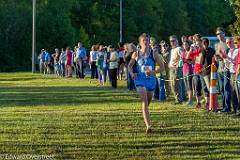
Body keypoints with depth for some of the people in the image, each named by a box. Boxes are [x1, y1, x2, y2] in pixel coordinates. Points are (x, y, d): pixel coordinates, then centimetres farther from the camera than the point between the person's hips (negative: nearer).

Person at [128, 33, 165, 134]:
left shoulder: (153, 54, -3)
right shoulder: (136, 55, -2)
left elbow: (162, 67, 0)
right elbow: (130, 65, 12)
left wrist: (154, 72, -18)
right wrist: (132, 73, -8)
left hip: (151, 80, 2)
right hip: (140, 80, -2)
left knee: (148, 102, 17)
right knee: (144, 102, -17)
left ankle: (146, 120, 48)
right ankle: (148, 126, -23)